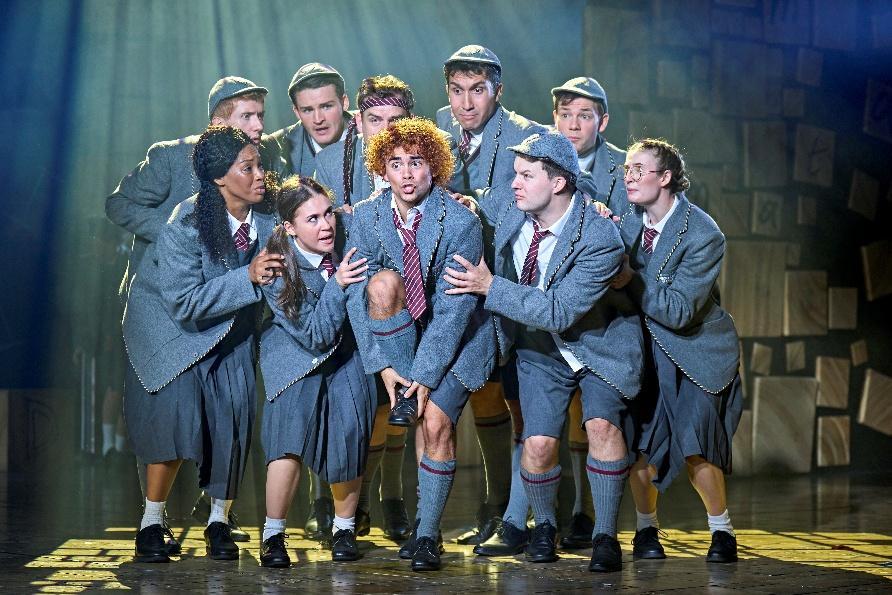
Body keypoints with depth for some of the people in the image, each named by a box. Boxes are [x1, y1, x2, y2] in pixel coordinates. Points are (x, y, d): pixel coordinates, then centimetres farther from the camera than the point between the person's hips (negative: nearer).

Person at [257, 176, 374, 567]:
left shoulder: (344, 243, -15)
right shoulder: (277, 270, -22)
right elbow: (315, 336, -23)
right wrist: (336, 285, -35)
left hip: (345, 354, 3)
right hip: (296, 358, -3)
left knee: (350, 431, -12)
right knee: (292, 432, -20)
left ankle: (344, 529, 8)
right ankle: (273, 535, -4)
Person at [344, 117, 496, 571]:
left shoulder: (461, 222, -19)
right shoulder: (365, 217, -9)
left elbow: (454, 307, -20)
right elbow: (356, 295, -11)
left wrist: (426, 374, -23)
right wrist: (384, 366, -19)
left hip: (455, 334, -2)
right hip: (397, 332, 3)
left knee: (437, 423, -17)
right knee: (383, 281, -28)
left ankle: (427, 534, -1)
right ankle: (403, 396, -14)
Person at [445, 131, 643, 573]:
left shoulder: (601, 240, -29)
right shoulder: (503, 205, -12)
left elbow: (558, 311, -31)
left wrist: (490, 287, -29)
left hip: (598, 342, -3)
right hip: (539, 349, 4)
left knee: (602, 425, -23)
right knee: (538, 444, -9)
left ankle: (605, 536, -6)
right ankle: (544, 526, 20)